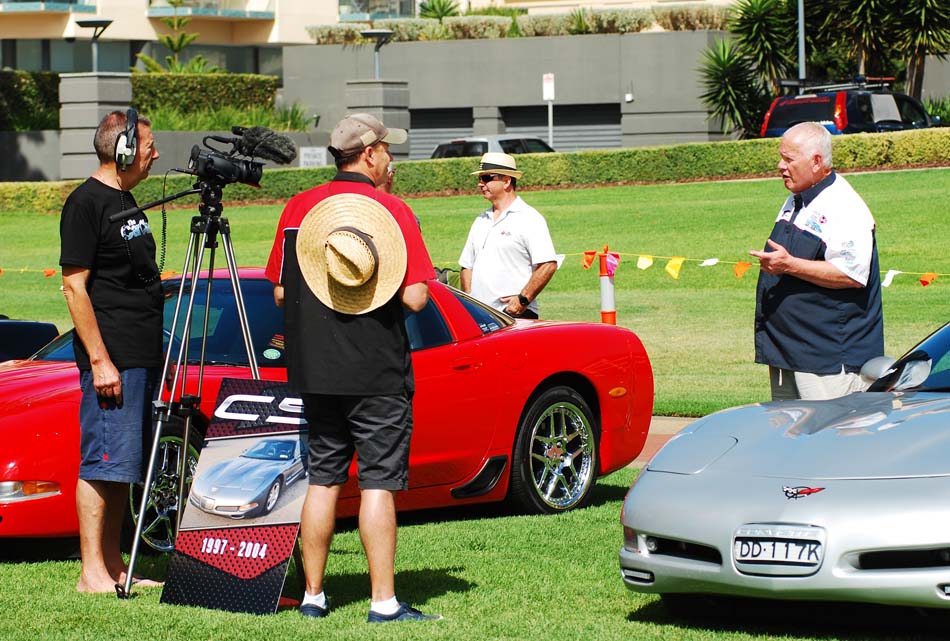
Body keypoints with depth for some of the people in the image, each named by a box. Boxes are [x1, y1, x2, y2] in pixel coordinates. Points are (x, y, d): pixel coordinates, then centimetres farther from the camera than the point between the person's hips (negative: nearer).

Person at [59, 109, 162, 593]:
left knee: (122, 468, 11)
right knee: (103, 463, -8)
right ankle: (92, 572, -6)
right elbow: (74, 285, -15)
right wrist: (99, 359, -20)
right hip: (111, 357, -9)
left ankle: (113, 565, 16)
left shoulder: (124, 200, 17)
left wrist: (156, 354, 21)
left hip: (141, 355, 9)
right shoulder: (86, 203, -11)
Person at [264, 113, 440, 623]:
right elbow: (415, 298, -14)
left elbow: (280, 292, 9)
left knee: (322, 480, 12)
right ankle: (384, 602, -5)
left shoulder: (298, 209, 4)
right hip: (377, 372, -4)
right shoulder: (392, 212, -9)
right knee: (378, 483, -3)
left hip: (314, 370, 4)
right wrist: (419, 281, 7)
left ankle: (313, 595, 15)